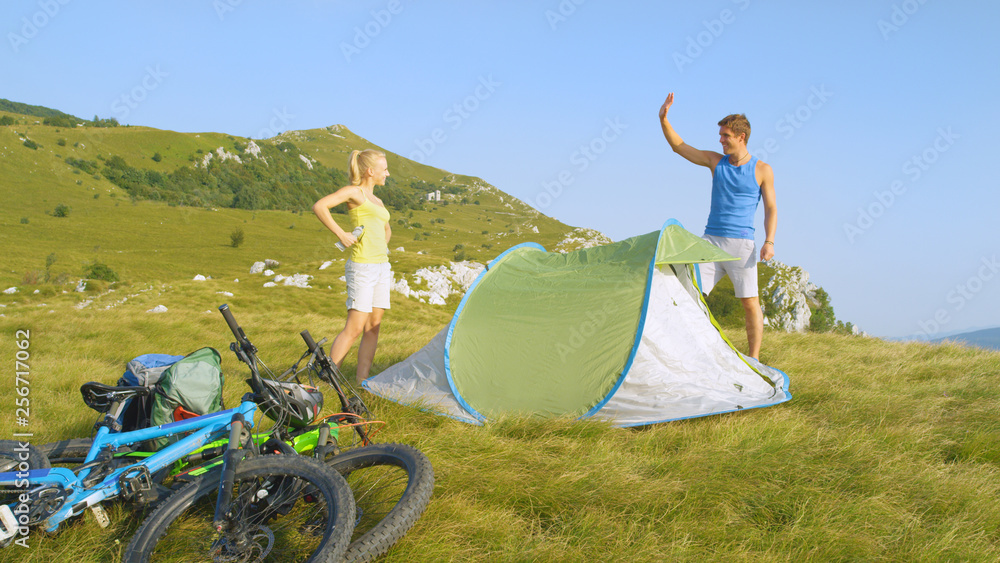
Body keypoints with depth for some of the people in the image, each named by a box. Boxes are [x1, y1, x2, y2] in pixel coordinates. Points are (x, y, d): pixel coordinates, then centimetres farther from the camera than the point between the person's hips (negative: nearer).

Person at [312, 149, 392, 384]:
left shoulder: (377, 202, 18)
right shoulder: (354, 192, -5)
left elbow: (387, 229, 37)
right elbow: (319, 206, -18)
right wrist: (340, 233, -18)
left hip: (382, 266, 8)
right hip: (362, 267, -8)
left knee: (373, 326, 6)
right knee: (354, 327, -10)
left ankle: (361, 381, 10)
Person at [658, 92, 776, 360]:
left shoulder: (762, 170, 0)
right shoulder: (715, 161, 8)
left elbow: (771, 209, 1)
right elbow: (679, 146, 10)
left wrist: (769, 241, -12)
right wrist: (663, 119, -3)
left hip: (741, 243, -3)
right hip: (710, 240, 3)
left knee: (750, 303, -2)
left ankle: (753, 360, 7)